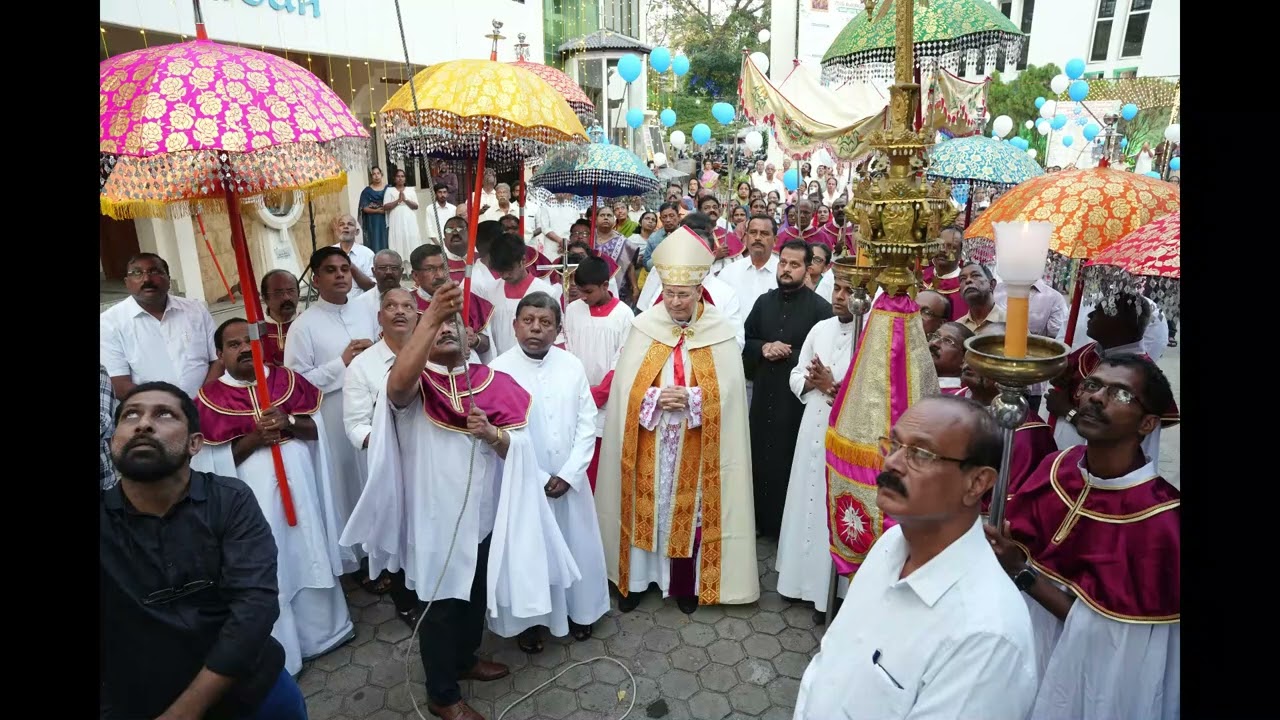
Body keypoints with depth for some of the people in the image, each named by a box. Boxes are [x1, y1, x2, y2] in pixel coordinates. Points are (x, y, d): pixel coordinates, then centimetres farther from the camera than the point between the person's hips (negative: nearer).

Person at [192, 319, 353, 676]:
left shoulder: (288, 379, 4)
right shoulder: (209, 398, -4)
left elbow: (318, 428, 4)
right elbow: (212, 461, -6)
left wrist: (289, 423, -15)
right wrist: (254, 437, -19)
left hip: (299, 486, 3)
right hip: (253, 498, -3)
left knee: (311, 559, 15)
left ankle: (321, 630, 34)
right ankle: (281, 657, 20)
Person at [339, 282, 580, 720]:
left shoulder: (490, 382, 1)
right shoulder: (416, 385, -10)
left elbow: (516, 448, -2)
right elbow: (397, 383, -37)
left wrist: (492, 434, -25)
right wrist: (429, 317, -43)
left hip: (484, 514, 5)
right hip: (436, 518, -5)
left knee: (477, 595, 24)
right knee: (441, 605, 12)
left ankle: (465, 659, 51)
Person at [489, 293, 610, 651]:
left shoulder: (572, 365, -3)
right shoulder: (499, 370, -13)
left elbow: (587, 424, -1)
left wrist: (569, 474, -10)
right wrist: (539, 479, -12)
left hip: (571, 480, 3)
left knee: (576, 546, 16)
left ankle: (578, 610, 39)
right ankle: (528, 620, 33)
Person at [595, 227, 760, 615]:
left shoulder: (720, 332, -5)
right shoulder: (643, 326, -3)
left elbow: (727, 391, -7)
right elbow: (626, 386, -3)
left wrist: (690, 399, -21)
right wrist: (656, 398, -20)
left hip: (696, 447, 0)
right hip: (648, 444, 1)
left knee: (690, 511, 10)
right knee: (645, 507, 10)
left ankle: (685, 583, 28)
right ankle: (636, 578, 27)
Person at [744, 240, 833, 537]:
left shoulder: (821, 308, -8)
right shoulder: (764, 301, 8)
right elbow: (745, 340, 12)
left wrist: (789, 354, -16)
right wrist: (763, 348, -7)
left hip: (798, 397, -5)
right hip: (764, 393, 5)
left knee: (790, 460, 4)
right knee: (759, 456, 10)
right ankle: (761, 520, 27)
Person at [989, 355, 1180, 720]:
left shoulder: (1160, 520, -25)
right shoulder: (1056, 467, -10)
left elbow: (1099, 630, -21)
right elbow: (1018, 546, 1)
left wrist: (1021, 572, -28)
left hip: (1087, 678, -4)